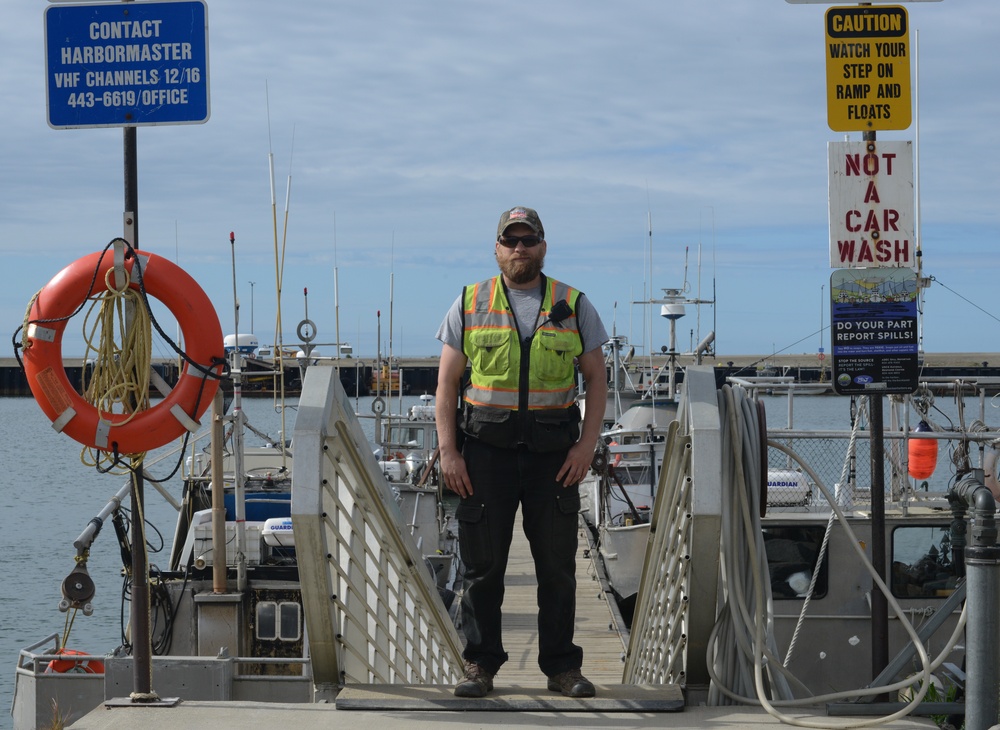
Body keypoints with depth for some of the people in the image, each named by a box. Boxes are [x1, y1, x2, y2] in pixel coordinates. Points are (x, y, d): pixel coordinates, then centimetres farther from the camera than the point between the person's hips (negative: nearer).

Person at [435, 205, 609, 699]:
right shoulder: (469, 305, 6)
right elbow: (447, 384, 5)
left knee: (557, 564, 3)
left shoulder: (574, 306, 7)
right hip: (486, 449, 0)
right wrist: (448, 451, -5)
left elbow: (596, 380, 8)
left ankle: (562, 667, 12)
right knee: (482, 562, 2)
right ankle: (481, 665, 11)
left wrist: (587, 445, -4)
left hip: (553, 452, 0)